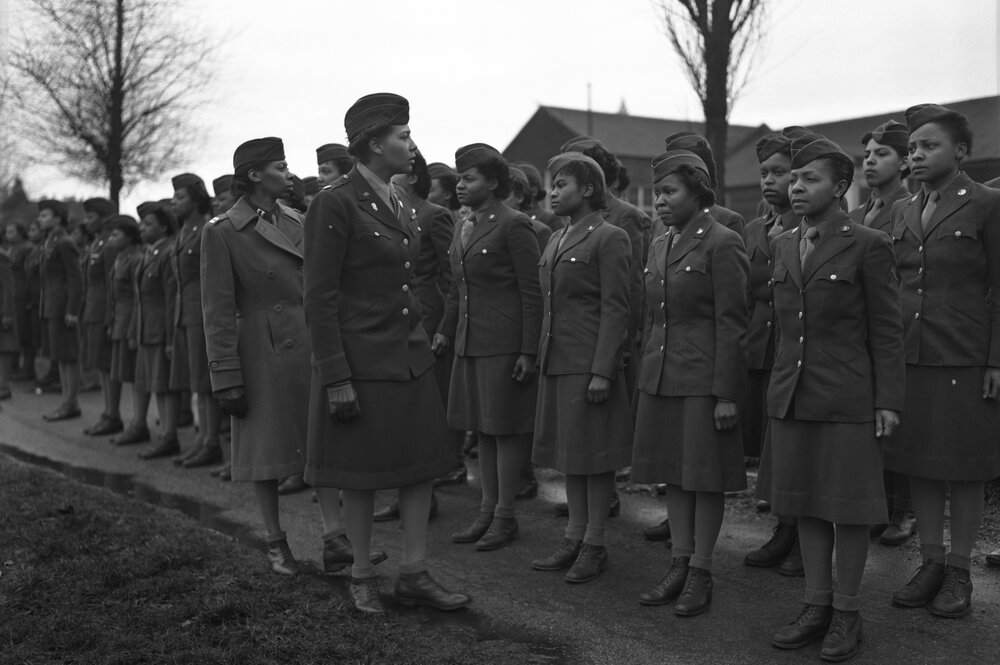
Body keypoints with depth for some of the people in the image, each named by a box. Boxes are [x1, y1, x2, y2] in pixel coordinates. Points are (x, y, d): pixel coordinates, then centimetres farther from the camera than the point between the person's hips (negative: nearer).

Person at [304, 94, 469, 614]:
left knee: (422, 466, 8)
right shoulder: (334, 204, -14)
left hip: (411, 356, 7)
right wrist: (336, 379, -17)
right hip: (361, 360, -7)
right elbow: (319, 299, -15)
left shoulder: (401, 204, 11)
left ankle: (414, 575, 19)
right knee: (361, 474, 6)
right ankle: (362, 576, 22)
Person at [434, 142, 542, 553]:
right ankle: (487, 510, 22)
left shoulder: (513, 226, -10)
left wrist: (528, 351, -16)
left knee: (506, 428, 1)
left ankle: (505, 517, 11)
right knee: (483, 428, 13)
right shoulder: (463, 227, 14)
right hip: (471, 344, 8)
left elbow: (532, 293, -12)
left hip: (505, 345, -8)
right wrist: (445, 331, 18)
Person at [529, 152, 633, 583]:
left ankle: (595, 545, 11)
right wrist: (542, 356, 14)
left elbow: (615, 309, -13)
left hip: (590, 365, -8)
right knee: (568, 451, 13)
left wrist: (602, 371, -18)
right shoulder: (556, 241, 16)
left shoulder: (609, 239, -8)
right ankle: (574, 537, 22)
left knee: (594, 454, 0)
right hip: (556, 362, 8)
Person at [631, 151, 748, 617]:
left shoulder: (721, 244, -9)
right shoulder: (660, 246, 14)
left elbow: (732, 324, -12)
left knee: (706, 477, 3)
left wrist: (726, 394, -15)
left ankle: (701, 573, 14)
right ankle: (679, 566, 23)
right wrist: (644, 379, 16)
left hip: (704, 381, -7)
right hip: (660, 378, 7)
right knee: (673, 474, 12)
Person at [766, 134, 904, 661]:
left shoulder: (868, 246, -6)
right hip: (792, 397, 6)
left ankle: (846, 613, 16)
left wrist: (888, 401, -10)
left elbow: (887, 330, -6)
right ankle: (816, 606, 23)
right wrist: (781, 384, 14)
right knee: (805, 503, 11)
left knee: (848, 506, 3)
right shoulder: (784, 246, 11)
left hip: (847, 399, -5)